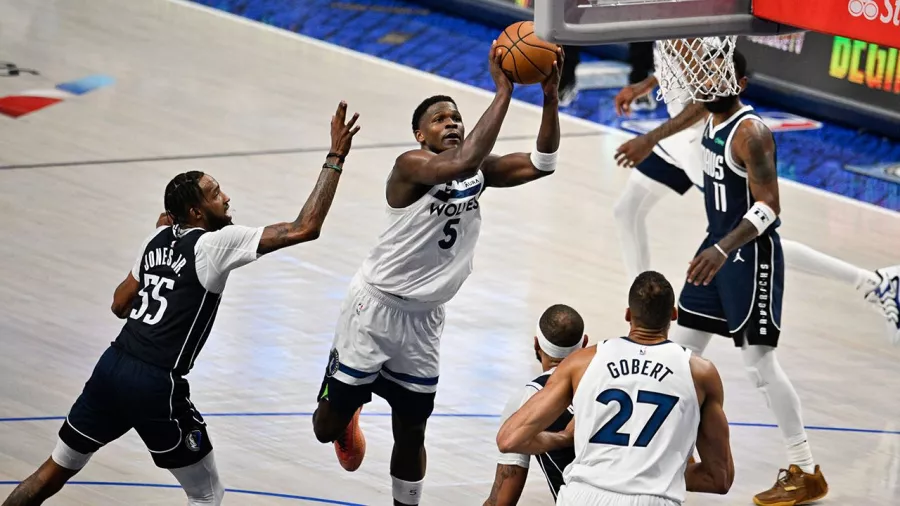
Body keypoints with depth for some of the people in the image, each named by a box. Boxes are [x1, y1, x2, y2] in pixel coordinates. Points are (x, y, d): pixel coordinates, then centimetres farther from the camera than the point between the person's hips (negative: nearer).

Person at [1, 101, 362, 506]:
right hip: (157, 385, -7)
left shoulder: (158, 239, 11)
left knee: (54, 472, 19)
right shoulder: (217, 244, -11)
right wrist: (335, 158, -13)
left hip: (112, 366, 7)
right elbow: (304, 229, -16)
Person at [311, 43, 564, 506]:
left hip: (424, 318, 6)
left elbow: (543, 164, -8)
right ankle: (343, 418, 42)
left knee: (411, 432, 9)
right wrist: (503, 91, -40)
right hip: (376, 306, -6)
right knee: (330, 422, 5)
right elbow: (463, 162, -40)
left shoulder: (479, 171, 1)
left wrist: (550, 98, -22)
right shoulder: (411, 165, -20)